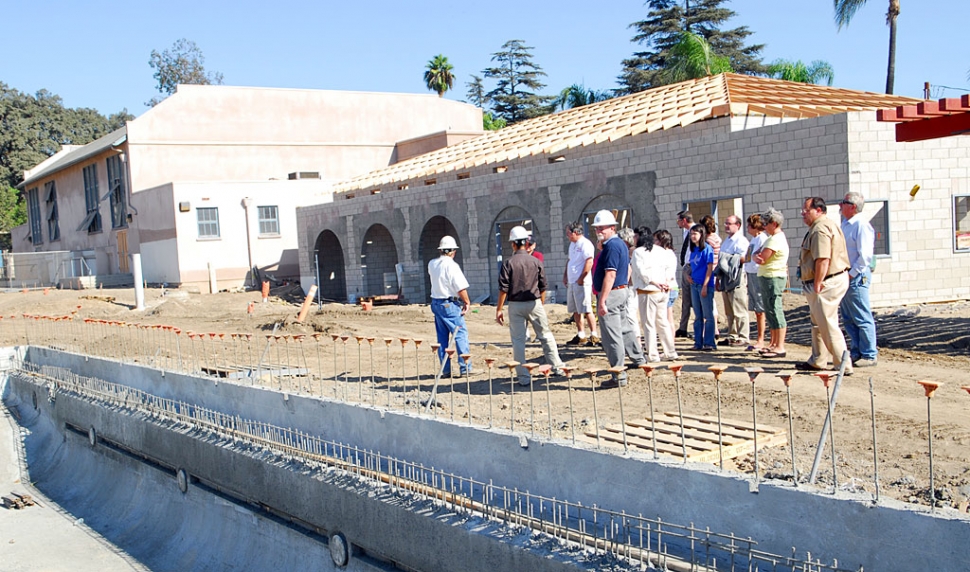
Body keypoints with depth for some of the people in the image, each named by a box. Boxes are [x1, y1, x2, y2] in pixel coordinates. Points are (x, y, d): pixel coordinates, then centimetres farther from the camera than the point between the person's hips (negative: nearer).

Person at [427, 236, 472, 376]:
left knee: (442, 337, 11)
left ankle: (445, 369, 13)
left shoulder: (432, 264, 6)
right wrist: (467, 302, -3)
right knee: (461, 334, -3)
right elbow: (461, 288, -17)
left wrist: (441, 255, 21)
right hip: (450, 304, -7)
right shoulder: (451, 265, -14)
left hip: (436, 303, 7)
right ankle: (465, 368, -6)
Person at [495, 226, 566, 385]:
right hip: (534, 303, 2)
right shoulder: (536, 262, -1)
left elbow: (503, 288, -10)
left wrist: (499, 309, -3)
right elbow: (543, 287, 5)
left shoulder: (508, 263, -8)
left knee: (518, 341, 4)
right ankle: (557, 367, 21)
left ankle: (523, 377, 5)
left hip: (515, 305, -2)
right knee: (546, 336, 15)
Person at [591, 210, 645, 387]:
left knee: (612, 336, -6)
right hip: (622, 292, 11)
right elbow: (628, 269, 24)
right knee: (624, 329, 25)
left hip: (611, 294, -11)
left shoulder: (611, 246, -18)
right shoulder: (621, 244, 15)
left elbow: (610, 275, -25)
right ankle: (639, 360, 40)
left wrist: (602, 301, -26)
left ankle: (619, 376, -4)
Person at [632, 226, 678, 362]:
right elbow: (669, 266, 11)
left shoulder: (638, 252, -8)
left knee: (648, 324, -1)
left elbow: (642, 271, -17)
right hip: (663, 291, 7)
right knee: (663, 322, 16)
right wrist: (667, 281, 4)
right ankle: (670, 352, 18)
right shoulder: (660, 250, 12)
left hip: (648, 291, -7)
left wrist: (655, 283, -11)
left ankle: (653, 355, 0)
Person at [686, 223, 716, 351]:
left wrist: (705, 286, -17)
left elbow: (710, 268, -13)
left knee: (708, 315, -2)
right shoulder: (693, 249, 13)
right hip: (694, 285, 8)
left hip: (705, 285, -8)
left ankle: (709, 343, 1)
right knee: (698, 316, 12)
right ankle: (698, 343, 17)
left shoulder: (707, 248, -8)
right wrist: (688, 275, 3)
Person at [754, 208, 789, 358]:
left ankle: (780, 347, -10)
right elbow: (757, 256, 12)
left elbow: (761, 260, -18)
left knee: (775, 312, -10)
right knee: (770, 313, 15)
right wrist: (757, 256, -9)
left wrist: (758, 257, 3)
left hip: (772, 278, -11)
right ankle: (773, 344, 23)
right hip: (768, 278, 11)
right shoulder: (773, 238, 17)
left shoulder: (776, 240, -16)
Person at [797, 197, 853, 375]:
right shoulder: (829, 224, 18)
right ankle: (817, 361, 29)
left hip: (826, 282, -11)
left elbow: (823, 260, -26)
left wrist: (817, 284, -21)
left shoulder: (820, 229, -17)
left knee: (828, 326, -7)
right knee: (818, 323, 19)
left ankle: (844, 366, -4)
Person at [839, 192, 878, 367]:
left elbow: (865, 256, -20)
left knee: (862, 319, -3)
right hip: (844, 276, 10)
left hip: (856, 277, -10)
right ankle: (856, 352, 22)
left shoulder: (861, 225, -14)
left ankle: (869, 355, 4)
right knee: (848, 319, 14)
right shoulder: (845, 223, 14)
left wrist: (851, 274, -17)